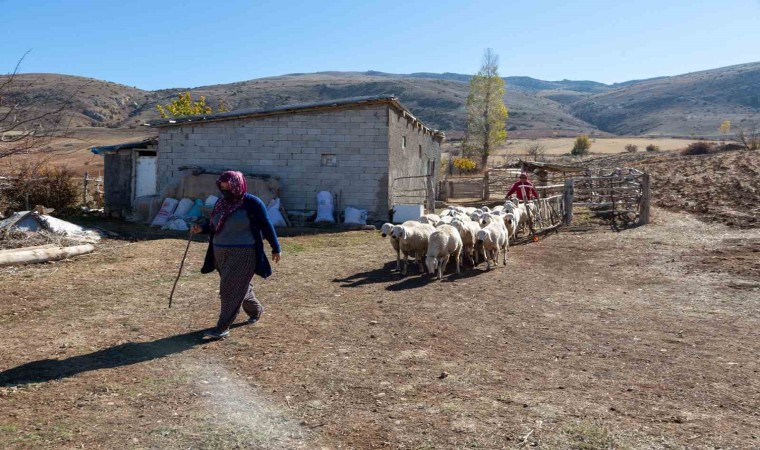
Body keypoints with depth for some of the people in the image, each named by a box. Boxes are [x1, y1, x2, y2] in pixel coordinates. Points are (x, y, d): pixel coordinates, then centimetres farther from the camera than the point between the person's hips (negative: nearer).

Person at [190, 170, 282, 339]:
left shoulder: (252, 203, -12)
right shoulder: (222, 202, 6)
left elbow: (266, 226, -8)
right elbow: (214, 225, 14)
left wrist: (276, 248, -4)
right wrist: (201, 228, -7)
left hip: (243, 254, -7)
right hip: (221, 253, 7)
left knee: (231, 290, -8)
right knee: (239, 287, 20)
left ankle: (222, 328, -3)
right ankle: (255, 309, 44)